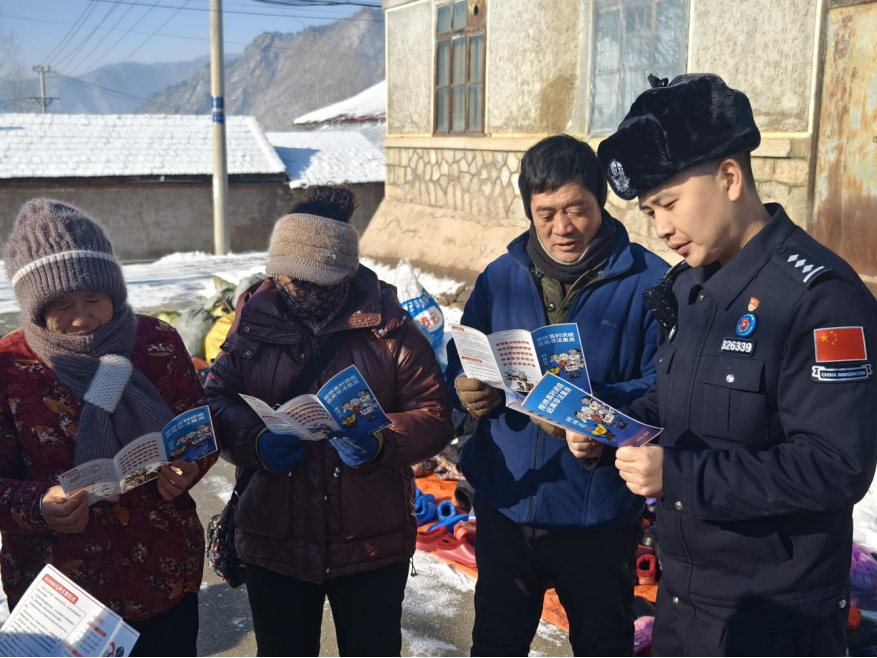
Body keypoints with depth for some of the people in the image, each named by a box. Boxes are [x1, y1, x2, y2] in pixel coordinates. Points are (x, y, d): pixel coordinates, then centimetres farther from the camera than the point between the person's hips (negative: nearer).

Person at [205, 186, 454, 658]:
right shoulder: (256, 319, -2)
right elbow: (217, 397, 2)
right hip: (274, 538, 2)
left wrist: (380, 442, -26)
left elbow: (434, 414, -7)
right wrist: (255, 441, -18)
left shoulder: (391, 326, -8)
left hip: (372, 543, -1)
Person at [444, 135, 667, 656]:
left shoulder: (649, 281, -10)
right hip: (504, 504, 4)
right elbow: (461, 363, 10)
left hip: (599, 512, -3)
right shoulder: (501, 276, 3)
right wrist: (465, 389, -13)